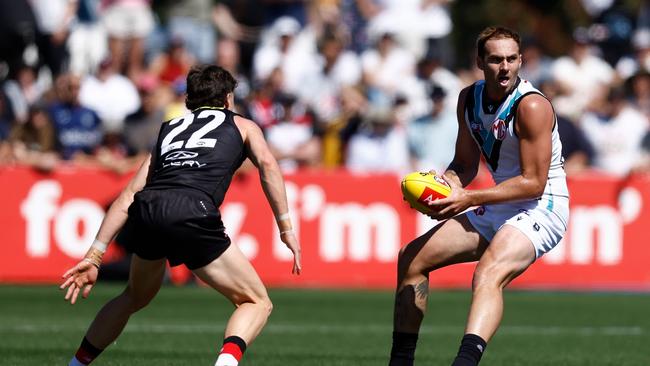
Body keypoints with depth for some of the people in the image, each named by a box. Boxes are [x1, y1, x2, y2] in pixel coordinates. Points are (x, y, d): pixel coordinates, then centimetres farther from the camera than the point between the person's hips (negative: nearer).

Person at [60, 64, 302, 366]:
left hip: (146, 209, 5)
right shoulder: (242, 126, 25)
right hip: (192, 214, -5)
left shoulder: (169, 129, 32)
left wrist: (94, 256, 20)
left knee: (134, 297, 33)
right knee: (258, 303, 6)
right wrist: (286, 228, 2)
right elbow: (266, 163, 3)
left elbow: (129, 195, 24)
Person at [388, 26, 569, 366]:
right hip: (499, 207, 9)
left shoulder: (531, 106, -19)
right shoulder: (469, 98, 4)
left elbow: (534, 183, -21)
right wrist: (443, 184, -7)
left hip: (541, 208, -9)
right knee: (411, 257, 8)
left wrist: (469, 199, -24)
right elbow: (465, 164, 16)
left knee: (489, 274, -35)